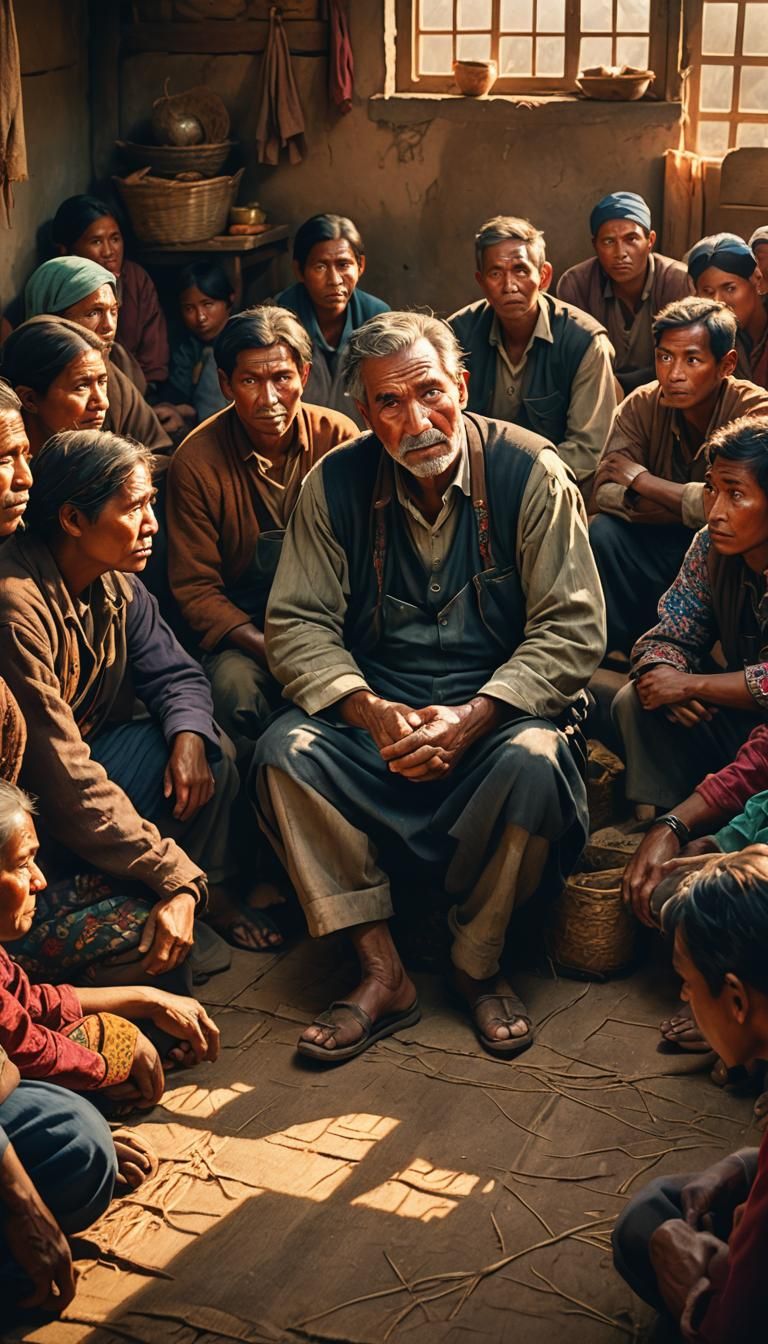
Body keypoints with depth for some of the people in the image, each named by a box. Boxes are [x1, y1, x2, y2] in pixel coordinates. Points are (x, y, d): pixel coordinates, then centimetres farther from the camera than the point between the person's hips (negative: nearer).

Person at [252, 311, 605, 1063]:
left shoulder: (529, 471, -8)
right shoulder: (336, 484, -1)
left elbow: (573, 628, -10)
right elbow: (297, 623, -2)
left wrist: (471, 718, -21)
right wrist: (370, 711, -20)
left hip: (499, 710, -2)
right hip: (379, 712, 3)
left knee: (533, 761, -34)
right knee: (284, 751, -25)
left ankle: (478, 965, -9)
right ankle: (381, 973, -17)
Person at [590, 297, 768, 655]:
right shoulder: (641, 406, -7)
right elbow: (604, 494, -16)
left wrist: (639, 478, -21)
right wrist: (688, 503, -28)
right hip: (660, 542, 3)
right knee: (601, 532, -24)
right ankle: (619, 654, -9)